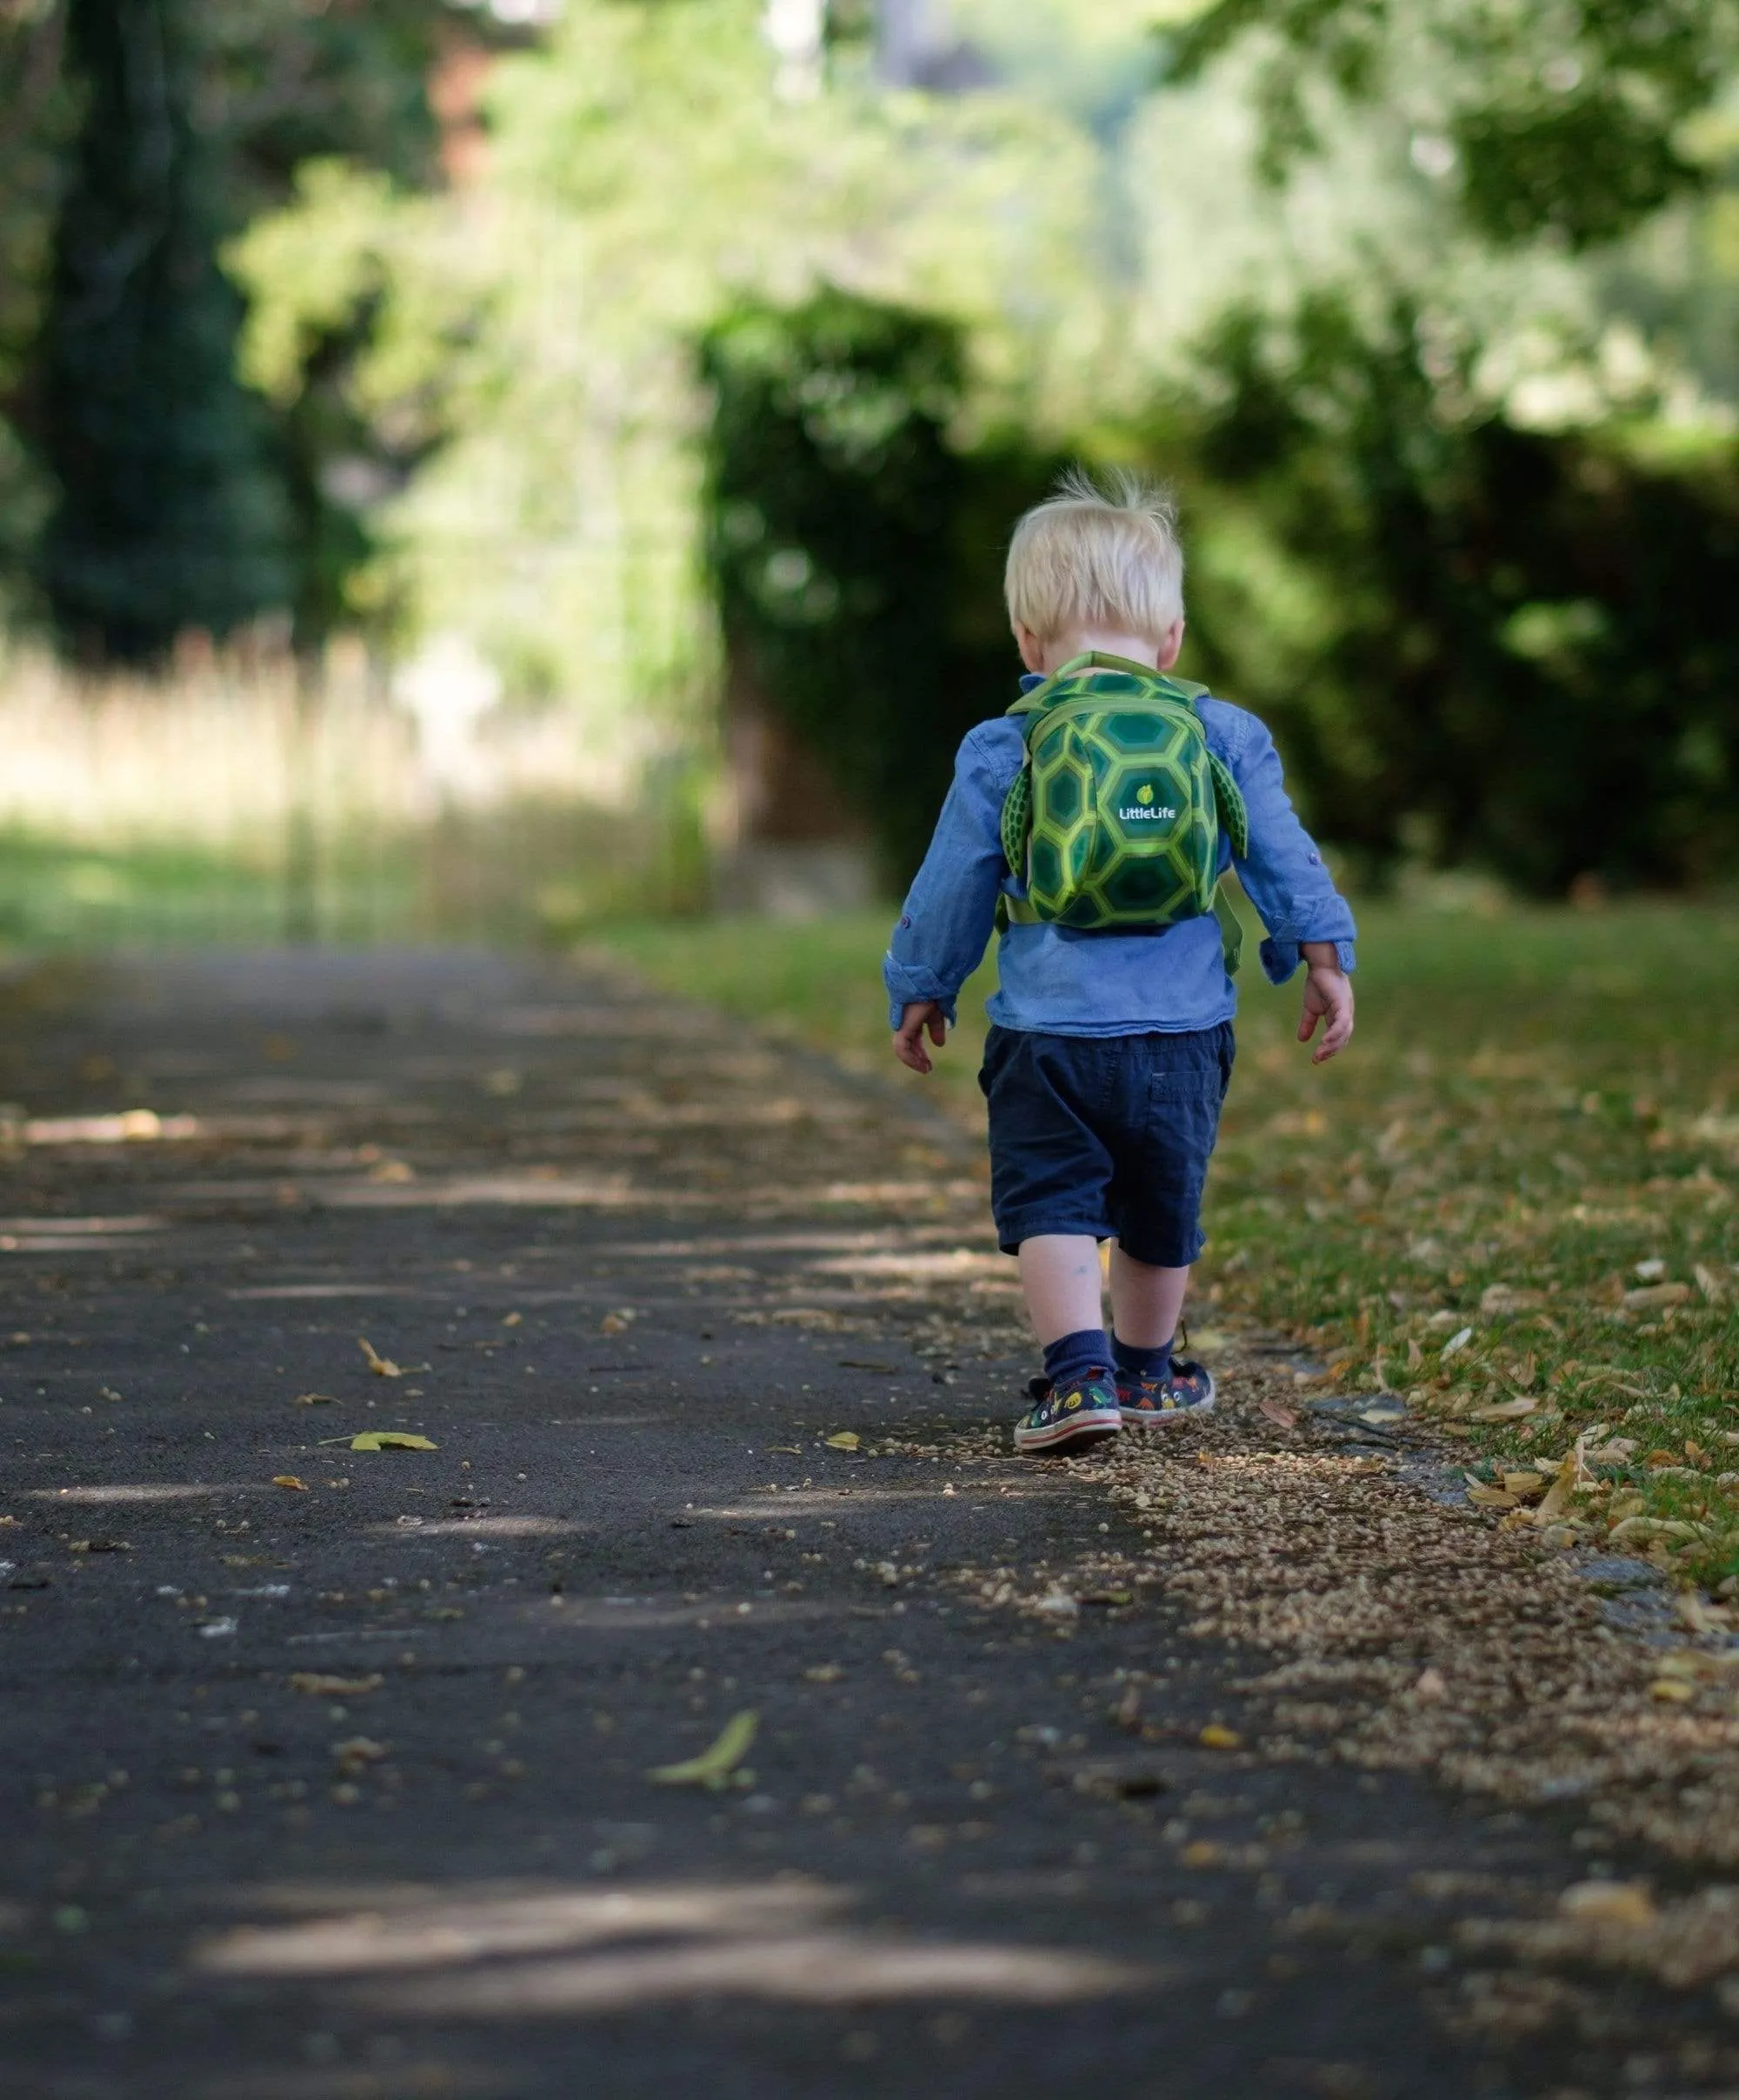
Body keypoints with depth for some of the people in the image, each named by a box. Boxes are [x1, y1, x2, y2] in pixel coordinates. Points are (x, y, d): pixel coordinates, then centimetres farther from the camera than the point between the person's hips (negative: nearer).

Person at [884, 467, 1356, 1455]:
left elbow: (951, 888, 5)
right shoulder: (1227, 738, 4)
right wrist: (1325, 960, 17)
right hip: (1184, 1035, 3)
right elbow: (1286, 862, 6)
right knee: (1162, 1208, 18)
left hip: (1048, 1035, -3)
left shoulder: (1001, 751, -1)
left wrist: (920, 991, 17)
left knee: (1053, 1204, 0)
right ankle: (1146, 1373, 32)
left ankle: (1080, 1375, -17)